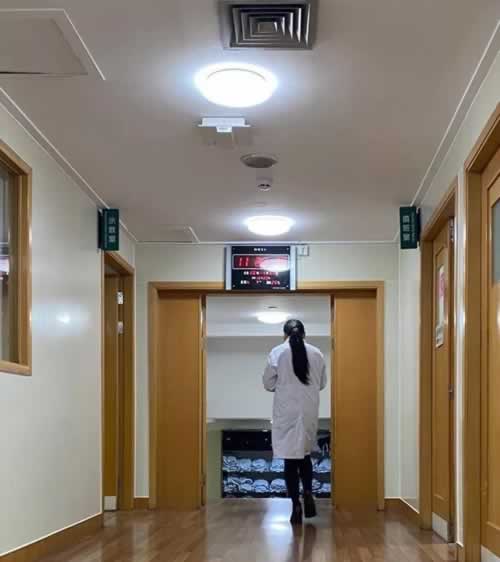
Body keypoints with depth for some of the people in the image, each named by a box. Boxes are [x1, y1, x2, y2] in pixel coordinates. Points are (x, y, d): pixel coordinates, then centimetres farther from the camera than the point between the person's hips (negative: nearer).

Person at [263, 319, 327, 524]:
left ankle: (296, 505, 1)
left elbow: (268, 384, 0)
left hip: (286, 413, -3)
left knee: (290, 458, 3)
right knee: (304, 454, 20)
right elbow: (322, 384, 10)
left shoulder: (277, 353, -7)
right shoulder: (316, 354, 1)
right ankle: (308, 492, -1)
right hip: (309, 412, 3)